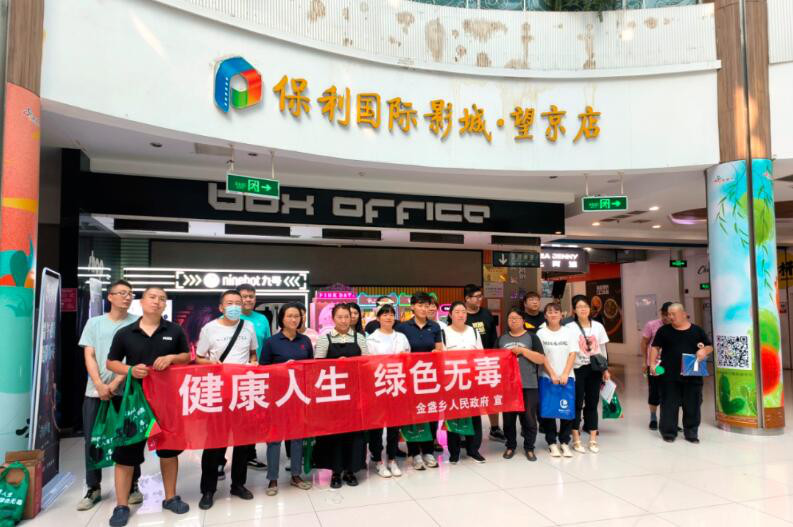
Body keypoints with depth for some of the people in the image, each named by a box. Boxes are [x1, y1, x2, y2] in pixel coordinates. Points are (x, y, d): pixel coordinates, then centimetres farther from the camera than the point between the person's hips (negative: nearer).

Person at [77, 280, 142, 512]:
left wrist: (115, 383, -13)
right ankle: (93, 489, 19)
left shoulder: (136, 323, 1)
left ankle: (133, 486, 15)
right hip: (95, 390, 2)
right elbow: (89, 356, 4)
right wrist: (99, 385, -9)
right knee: (92, 440, 5)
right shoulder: (94, 323, 9)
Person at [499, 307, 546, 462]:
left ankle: (529, 447, 18)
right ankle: (510, 446, 23)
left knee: (528, 417, 3)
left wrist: (522, 351, -14)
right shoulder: (502, 338, 11)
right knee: (508, 417, 9)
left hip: (528, 385, -3)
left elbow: (541, 359, -6)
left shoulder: (531, 337, 1)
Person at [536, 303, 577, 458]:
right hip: (547, 377, -1)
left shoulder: (569, 332, 4)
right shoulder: (541, 333, 0)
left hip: (567, 377, 1)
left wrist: (565, 374, -11)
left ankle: (564, 442, 14)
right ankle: (552, 443, 13)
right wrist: (552, 374, -13)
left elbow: (572, 354, -1)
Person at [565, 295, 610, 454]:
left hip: (595, 369, 3)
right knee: (577, 404, 2)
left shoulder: (598, 326, 5)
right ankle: (576, 440, 12)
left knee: (592, 403, 8)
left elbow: (602, 350, 10)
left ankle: (593, 440, 16)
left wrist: (605, 369, 7)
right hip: (577, 369, -3)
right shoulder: (570, 327, -6)